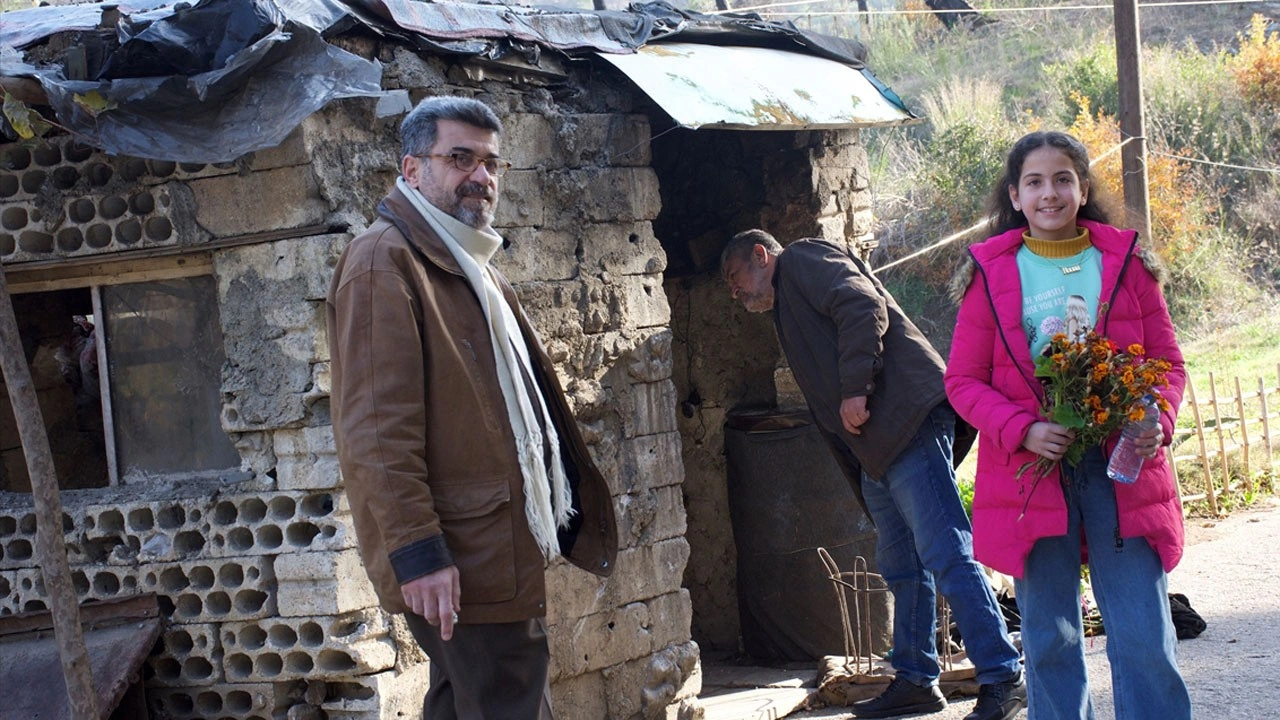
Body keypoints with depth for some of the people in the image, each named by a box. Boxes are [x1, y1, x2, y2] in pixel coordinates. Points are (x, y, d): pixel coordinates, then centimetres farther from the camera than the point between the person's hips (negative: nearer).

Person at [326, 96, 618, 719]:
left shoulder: (470, 264, 20)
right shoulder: (385, 261, -11)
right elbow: (377, 428, -19)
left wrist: (561, 508, 21)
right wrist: (416, 549, -24)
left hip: (502, 545, 10)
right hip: (459, 562, -10)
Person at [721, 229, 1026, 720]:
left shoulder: (804, 260, 4)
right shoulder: (788, 307, 31)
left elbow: (864, 308, -15)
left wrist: (855, 390, -18)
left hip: (907, 417, -11)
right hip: (876, 446, 11)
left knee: (945, 554, -13)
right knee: (901, 565, 13)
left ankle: (1003, 677, -13)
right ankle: (915, 680, 18)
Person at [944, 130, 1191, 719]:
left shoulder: (1125, 261, 6)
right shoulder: (990, 273, 3)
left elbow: (1166, 360, 9)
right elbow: (963, 380, 3)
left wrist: (1156, 422, -11)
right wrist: (1022, 430, -13)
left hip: (1121, 470, 0)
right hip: (1033, 471, 0)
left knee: (1144, 641, -4)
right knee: (1049, 641, 7)